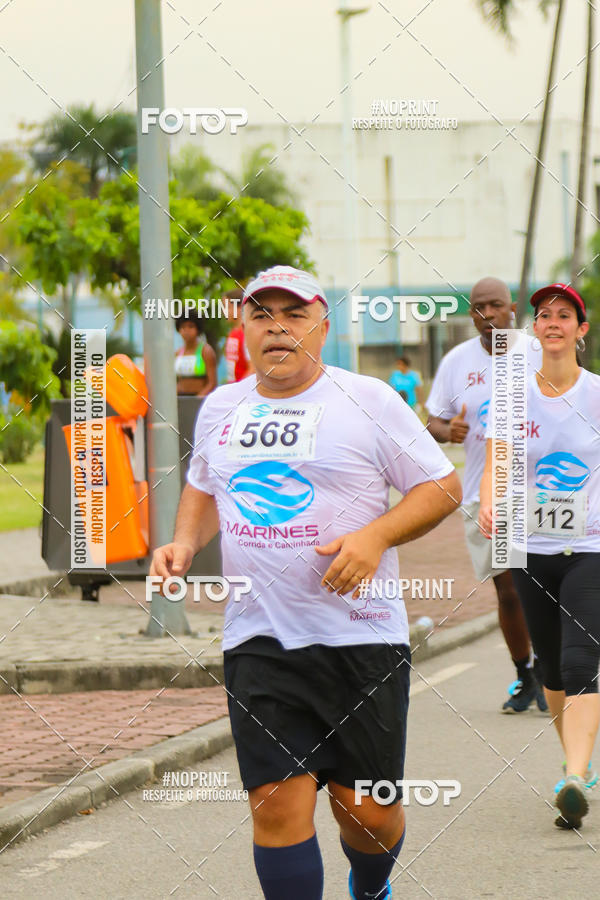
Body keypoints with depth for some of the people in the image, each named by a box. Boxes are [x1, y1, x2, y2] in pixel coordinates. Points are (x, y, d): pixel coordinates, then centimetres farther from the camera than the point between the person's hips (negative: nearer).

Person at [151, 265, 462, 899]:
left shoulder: (368, 400, -2)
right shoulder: (220, 407, 11)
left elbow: (443, 487, 0)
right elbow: (203, 489, 28)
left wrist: (375, 537, -15)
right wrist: (184, 543, 8)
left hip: (361, 635, -2)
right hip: (257, 639, 3)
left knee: (368, 810, 3)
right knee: (278, 803, -9)